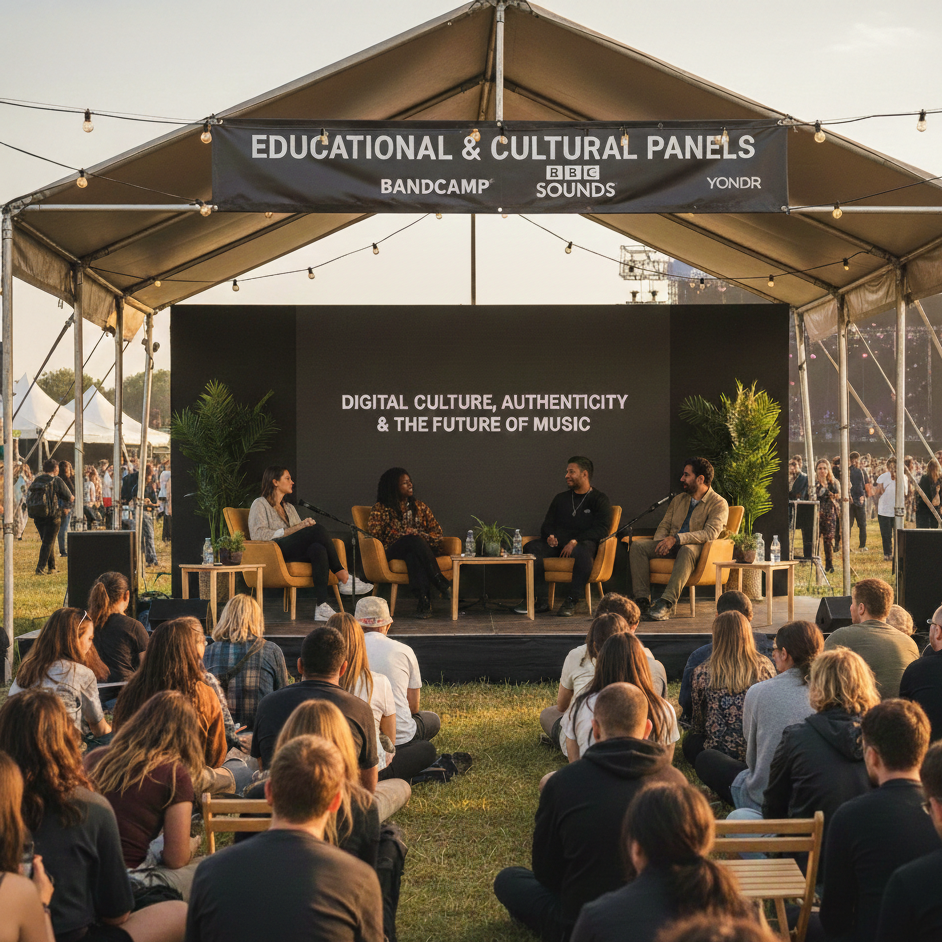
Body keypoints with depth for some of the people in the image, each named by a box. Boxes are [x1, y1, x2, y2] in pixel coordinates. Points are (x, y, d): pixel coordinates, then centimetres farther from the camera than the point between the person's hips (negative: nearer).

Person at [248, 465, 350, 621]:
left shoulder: (289, 507, 33)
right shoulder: (260, 504, 11)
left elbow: (301, 533, 25)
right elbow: (257, 534, -6)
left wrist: (305, 525, 0)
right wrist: (290, 531, -11)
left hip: (296, 553, 6)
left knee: (318, 548, -33)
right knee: (317, 529, -28)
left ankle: (322, 606, -47)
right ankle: (341, 573, -25)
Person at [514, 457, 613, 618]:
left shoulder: (600, 500, 7)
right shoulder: (560, 499, 24)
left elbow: (601, 529, -7)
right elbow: (547, 524, 23)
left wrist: (575, 541, -20)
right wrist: (549, 536, -3)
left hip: (583, 542, -5)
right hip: (557, 543, 5)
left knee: (583, 551, -41)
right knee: (530, 548, -24)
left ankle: (571, 601, -34)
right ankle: (540, 600, -27)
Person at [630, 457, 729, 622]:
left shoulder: (719, 504, -2)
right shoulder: (679, 500, 21)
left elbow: (711, 533, -17)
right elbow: (664, 525, 19)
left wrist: (676, 538, -26)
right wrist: (661, 542, -7)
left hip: (697, 548, -6)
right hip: (671, 547, 6)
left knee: (687, 550, -42)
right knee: (637, 545, -18)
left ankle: (666, 604, -51)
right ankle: (642, 599, -26)